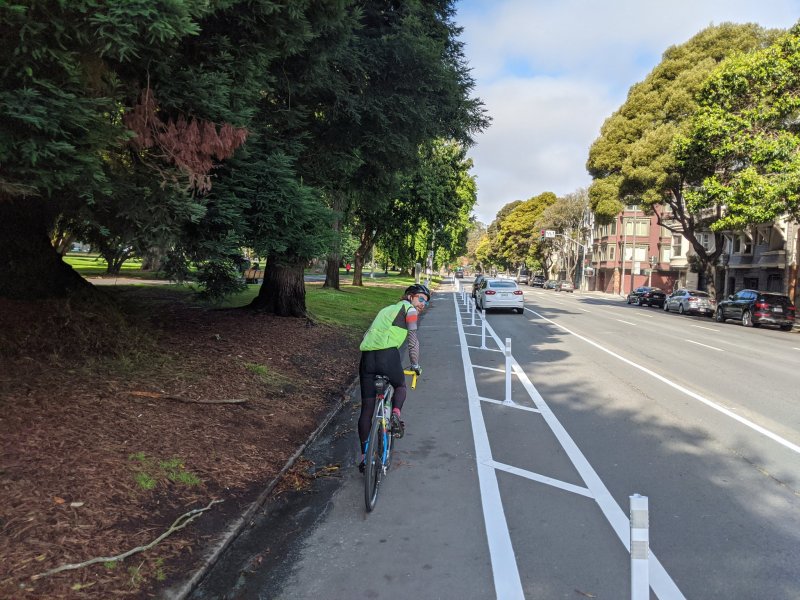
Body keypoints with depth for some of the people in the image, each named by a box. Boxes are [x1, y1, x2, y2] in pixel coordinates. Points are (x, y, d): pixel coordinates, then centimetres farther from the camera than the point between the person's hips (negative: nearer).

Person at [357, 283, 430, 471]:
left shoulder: (387, 309, 32)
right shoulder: (410, 309, 11)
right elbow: (413, 339, 5)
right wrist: (415, 364, 15)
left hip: (367, 355, 6)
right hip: (387, 355, -6)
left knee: (366, 408, 10)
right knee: (400, 386, 25)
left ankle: (364, 455, 12)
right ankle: (395, 414, -4)